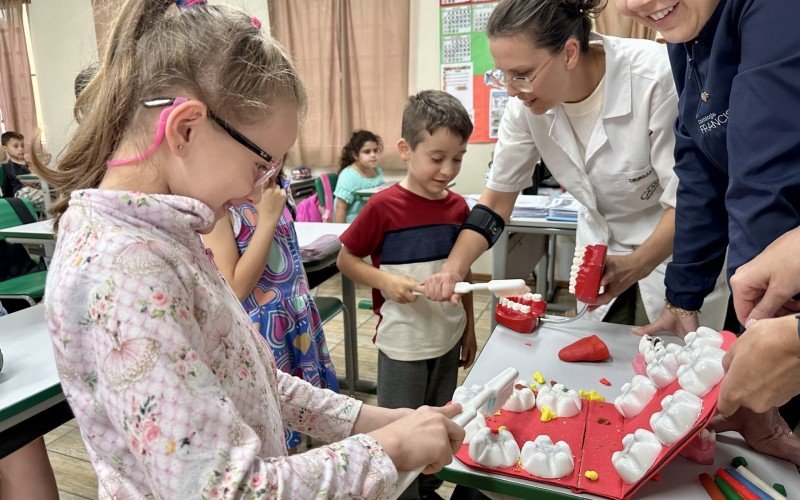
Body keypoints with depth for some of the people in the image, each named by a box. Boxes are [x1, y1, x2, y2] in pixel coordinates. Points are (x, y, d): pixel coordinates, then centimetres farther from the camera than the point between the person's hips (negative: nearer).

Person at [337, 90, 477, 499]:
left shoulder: (458, 206, 0)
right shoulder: (385, 206, -16)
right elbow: (346, 259, -7)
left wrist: (469, 327, 14)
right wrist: (385, 281, -24)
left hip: (448, 340, 6)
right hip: (403, 343, -5)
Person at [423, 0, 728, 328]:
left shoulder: (655, 77, -29)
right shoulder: (526, 101, -15)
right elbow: (498, 196, -7)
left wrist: (634, 266, -39)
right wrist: (453, 270, -20)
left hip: (677, 251, -3)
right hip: (600, 254, 4)